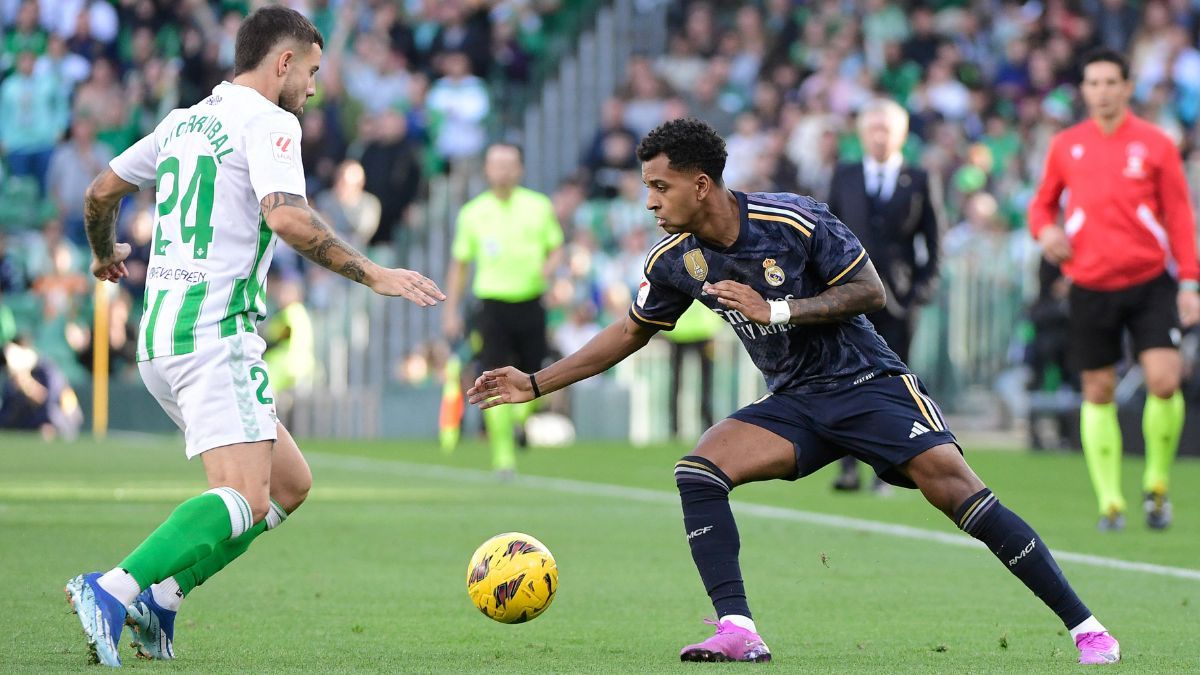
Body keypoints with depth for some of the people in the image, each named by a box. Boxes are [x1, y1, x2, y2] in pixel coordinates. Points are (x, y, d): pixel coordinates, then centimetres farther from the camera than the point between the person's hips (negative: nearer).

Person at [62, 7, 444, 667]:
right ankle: (113, 590, -31)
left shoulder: (184, 121, 18)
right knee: (245, 499, -18)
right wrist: (372, 273, -19)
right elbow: (286, 216, -22)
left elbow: (101, 191, 26)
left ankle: (157, 600, 2)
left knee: (289, 483, 12)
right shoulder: (267, 121, -6)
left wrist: (105, 253, 45)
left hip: (159, 334, 9)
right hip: (215, 331, -9)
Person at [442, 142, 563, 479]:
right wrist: (450, 311, 6)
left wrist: (547, 268, -11)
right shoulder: (472, 213, 4)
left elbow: (556, 249, 12)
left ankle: (520, 420, 35)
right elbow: (459, 265, 10)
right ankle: (503, 455, -7)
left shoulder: (539, 206, 5)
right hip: (493, 306, -1)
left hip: (530, 305, 1)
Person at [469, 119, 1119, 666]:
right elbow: (631, 332, 13)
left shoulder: (794, 221, -17)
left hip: (868, 383, -5)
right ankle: (738, 632, -21)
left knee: (954, 487, -21)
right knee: (697, 471, -19)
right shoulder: (675, 261, -2)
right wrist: (534, 383, 10)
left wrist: (776, 310, -23)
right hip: (792, 403, 5)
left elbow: (870, 290, -13)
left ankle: (1084, 625, -16)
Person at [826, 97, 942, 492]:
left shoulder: (917, 181, 7)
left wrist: (926, 281, -2)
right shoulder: (844, 177, 10)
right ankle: (849, 467, -10)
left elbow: (931, 236, 8)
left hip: (898, 296, 0)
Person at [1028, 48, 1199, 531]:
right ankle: (1109, 501, 12)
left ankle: (1157, 483, 7)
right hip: (1090, 286, 2)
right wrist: (1045, 230, -5)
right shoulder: (1066, 146, 6)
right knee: (1098, 393, 2)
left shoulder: (1155, 144, 1)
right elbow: (1043, 202, 18)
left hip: (1151, 282, -2)